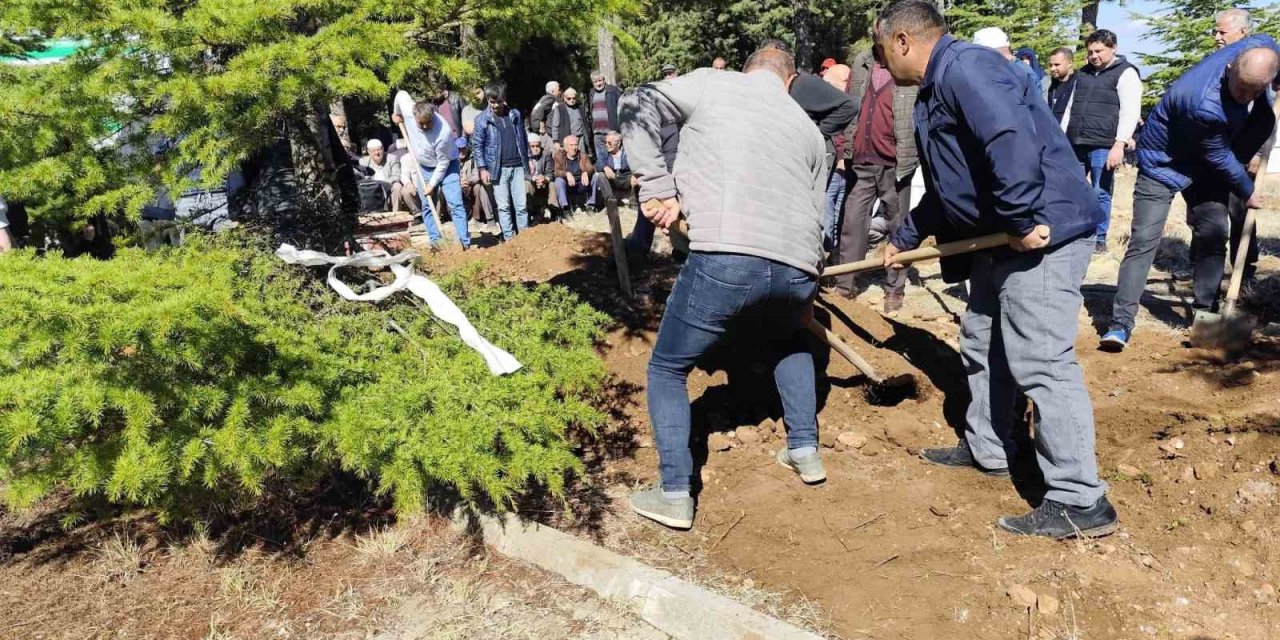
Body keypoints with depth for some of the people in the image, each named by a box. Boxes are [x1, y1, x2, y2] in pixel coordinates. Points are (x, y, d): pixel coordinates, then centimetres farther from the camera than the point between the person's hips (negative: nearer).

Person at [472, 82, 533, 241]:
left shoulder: (515, 114, 8)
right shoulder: (481, 119, -2)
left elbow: (523, 138, 16)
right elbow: (477, 145, -2)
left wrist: (529, 159, 12)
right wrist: (482, 168, -8)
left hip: (518, 166, 3)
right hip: (498, 168, -2)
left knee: (521, 204, 3)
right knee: (504, 206, 2)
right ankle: (509, 238, 8)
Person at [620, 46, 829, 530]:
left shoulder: (713, 83, 16)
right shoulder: (808, 129, 27)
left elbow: (637, 107, 6)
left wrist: (657, 188, 4)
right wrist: (806, 295, 40)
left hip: (723, 259, -4)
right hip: (795, 270, 5)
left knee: (667, 369, 14)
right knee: (788, 340, 38)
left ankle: (675, 494, 7)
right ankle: (806, 450, 34)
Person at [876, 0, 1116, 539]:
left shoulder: (963, 66, -15)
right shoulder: (937, 89, 20)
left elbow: (1013, 139, -31)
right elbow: (946, 187, 29)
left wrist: (1021, 221, -24)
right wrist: (904, 238, 35)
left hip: (1042, 234, -11)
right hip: (1001, 241, 11)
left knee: (1040, 362, -10)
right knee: (982, 346, 19)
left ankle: (1080, 501, -3)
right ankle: (987, 449, 35)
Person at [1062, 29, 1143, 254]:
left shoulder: (1125, 73, 0)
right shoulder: (1082, 73, 19)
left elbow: (1130, 112, -9)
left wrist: (1119, 144, -19)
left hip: (1103, 146, -5)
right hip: (1075, 144, 6)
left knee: (1101, 194, 0)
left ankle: (1099, 239, 10)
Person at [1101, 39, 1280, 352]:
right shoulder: (1205, 105, -37)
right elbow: (1219, 158, -21)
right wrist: (1247, 193, -6)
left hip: (1207, 163, 7)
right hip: (1163, 161, -7)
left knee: (1213, 236, 2)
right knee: (1144, 241, -14)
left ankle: (1206, 313, 11)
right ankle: (1121, 323, -13)